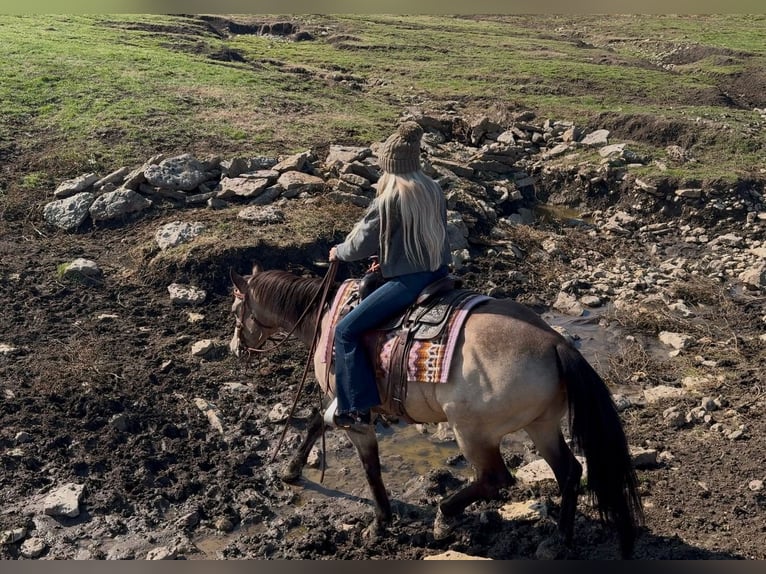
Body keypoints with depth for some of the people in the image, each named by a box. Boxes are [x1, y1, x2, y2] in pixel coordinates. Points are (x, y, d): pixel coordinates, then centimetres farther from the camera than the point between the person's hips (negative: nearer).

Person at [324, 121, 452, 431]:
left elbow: (363, 244, -8)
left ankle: (357, 408, -5)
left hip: (409, 280, -9)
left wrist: (339, 252, 12)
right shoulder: (433, 189, 7)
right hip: (438, 272, 9)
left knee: (346, 330, -5)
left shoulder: (389, 198, -15)